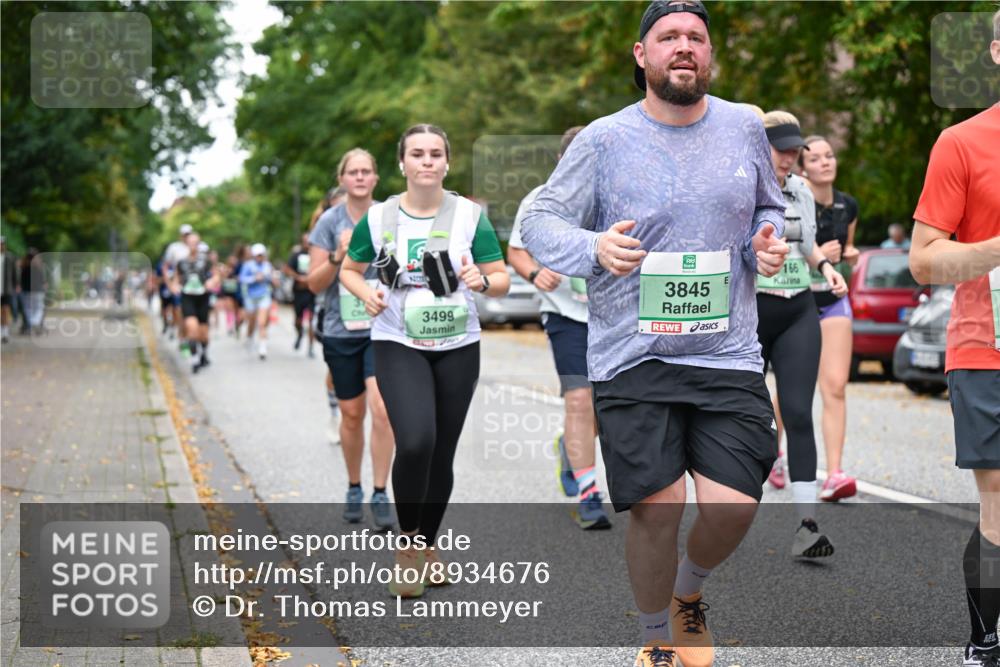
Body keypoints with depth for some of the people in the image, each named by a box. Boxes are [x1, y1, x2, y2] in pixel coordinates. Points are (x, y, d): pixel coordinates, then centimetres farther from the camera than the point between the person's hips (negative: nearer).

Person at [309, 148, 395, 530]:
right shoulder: (330, 222, -1)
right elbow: (315, 283, -2)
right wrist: (339, 255, -18)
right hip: (341, 331, 1)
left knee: (382, 408, -17)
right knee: (352, 415, 9)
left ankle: (380, 494, -9)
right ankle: (354, 488, 28)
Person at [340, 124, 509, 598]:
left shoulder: (470, 216, -1)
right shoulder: (378, 218, 0)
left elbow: (502, 282, 1)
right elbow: (349, 269, 14)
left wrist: (482, 280, -21)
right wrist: (367, 293, -7)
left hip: (458, 347, 2)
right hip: (398, 345, -2)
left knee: (442, 453, 8)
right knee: (416, 442, -22)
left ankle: (427, 546, 28)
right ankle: (407, 542, -2)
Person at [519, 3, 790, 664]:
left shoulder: (745, 126, 8)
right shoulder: (603, 140, -2)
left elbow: (769, 206, 23)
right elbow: (539, 221, 0)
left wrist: (767, 242, 0)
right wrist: (594, 248, -20)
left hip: (729, 356, 2)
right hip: (633, 358, -2)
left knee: (734, 508, -6)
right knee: (656, 509, -6)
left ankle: (689, 591, 30)